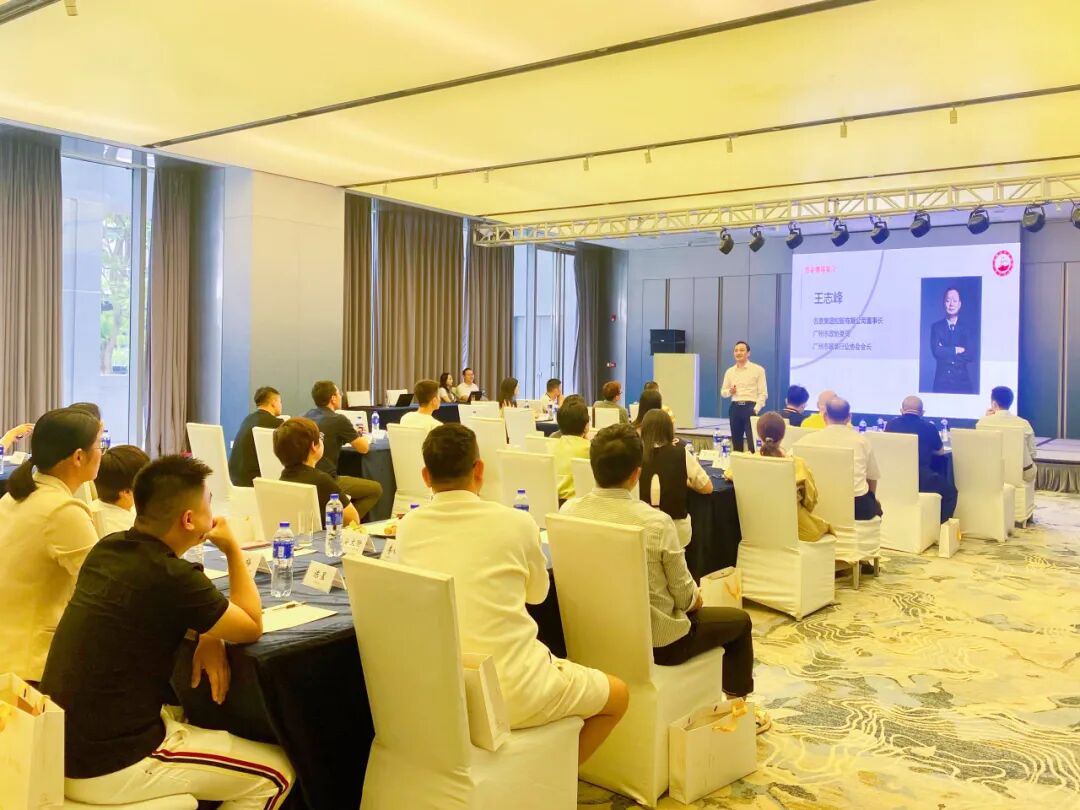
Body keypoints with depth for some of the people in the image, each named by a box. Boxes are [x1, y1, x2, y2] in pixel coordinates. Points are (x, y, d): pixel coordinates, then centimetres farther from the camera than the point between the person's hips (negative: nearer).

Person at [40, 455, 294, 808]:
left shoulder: (107, 549, 0)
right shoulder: (171, 577, -25)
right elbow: (252, 627, -8)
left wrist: (209, 635, -1)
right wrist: (232, 548, 1)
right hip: (107, 766, -9)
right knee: (276, 773, 2)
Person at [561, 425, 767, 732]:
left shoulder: (569, 511, -12)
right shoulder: (656, 522, -27)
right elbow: (684, 594, -14)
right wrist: (695, 598, 10)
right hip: (655, 640, -5)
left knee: (691, 606, 34)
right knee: (739, 619, 20)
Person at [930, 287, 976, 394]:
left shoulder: (967, 327, 5)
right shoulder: (936, 326, 5)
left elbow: (972, 356, -5)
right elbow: (936, 351, -9)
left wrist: (946, 353, -9)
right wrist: (957, 350, -7)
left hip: (963, 381, 0)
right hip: (942, 381, 0)